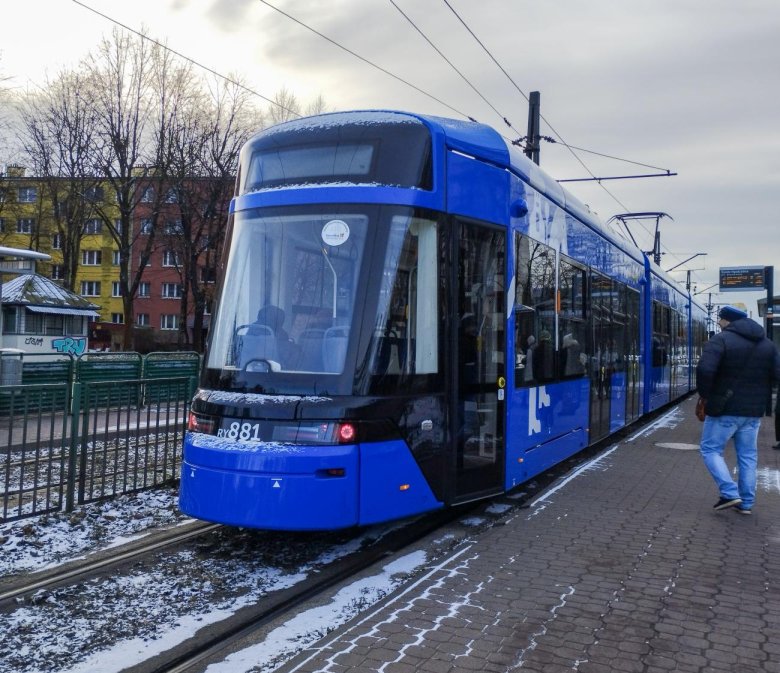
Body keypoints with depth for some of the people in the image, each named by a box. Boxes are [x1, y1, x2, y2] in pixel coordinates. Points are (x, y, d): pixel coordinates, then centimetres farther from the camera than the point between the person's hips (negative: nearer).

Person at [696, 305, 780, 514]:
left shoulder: (720, 340, -10)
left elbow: (705, 369, -23)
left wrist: (706, 394, -9)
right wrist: (758, 393, 12)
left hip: (725, 409, -6)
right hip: (753, 411, 6)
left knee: (710, 449, 6)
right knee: (748, 455, 13)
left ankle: (729, 493, -6)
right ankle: (746, 502, 15)